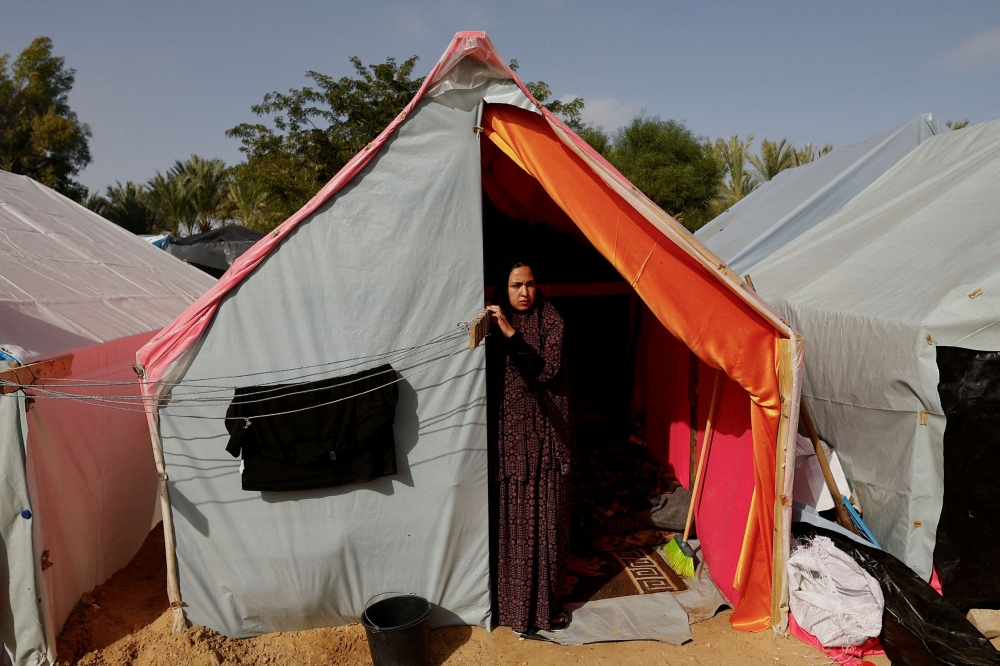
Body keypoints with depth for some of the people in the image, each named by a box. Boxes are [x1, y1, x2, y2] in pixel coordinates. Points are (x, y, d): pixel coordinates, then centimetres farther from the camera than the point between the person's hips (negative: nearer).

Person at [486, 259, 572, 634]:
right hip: (510, 434, 0)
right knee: (514, 522, 6)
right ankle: (516, 606, 22)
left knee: (548, 519, 9)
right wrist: (492, 335, -16)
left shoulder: (550, 319, -3)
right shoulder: (494, 322, 1)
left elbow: (547, 370, -17)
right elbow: (485, 376, -1)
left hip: (546, 433, 0)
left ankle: (548, 601, 27)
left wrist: (511, 334, -25)